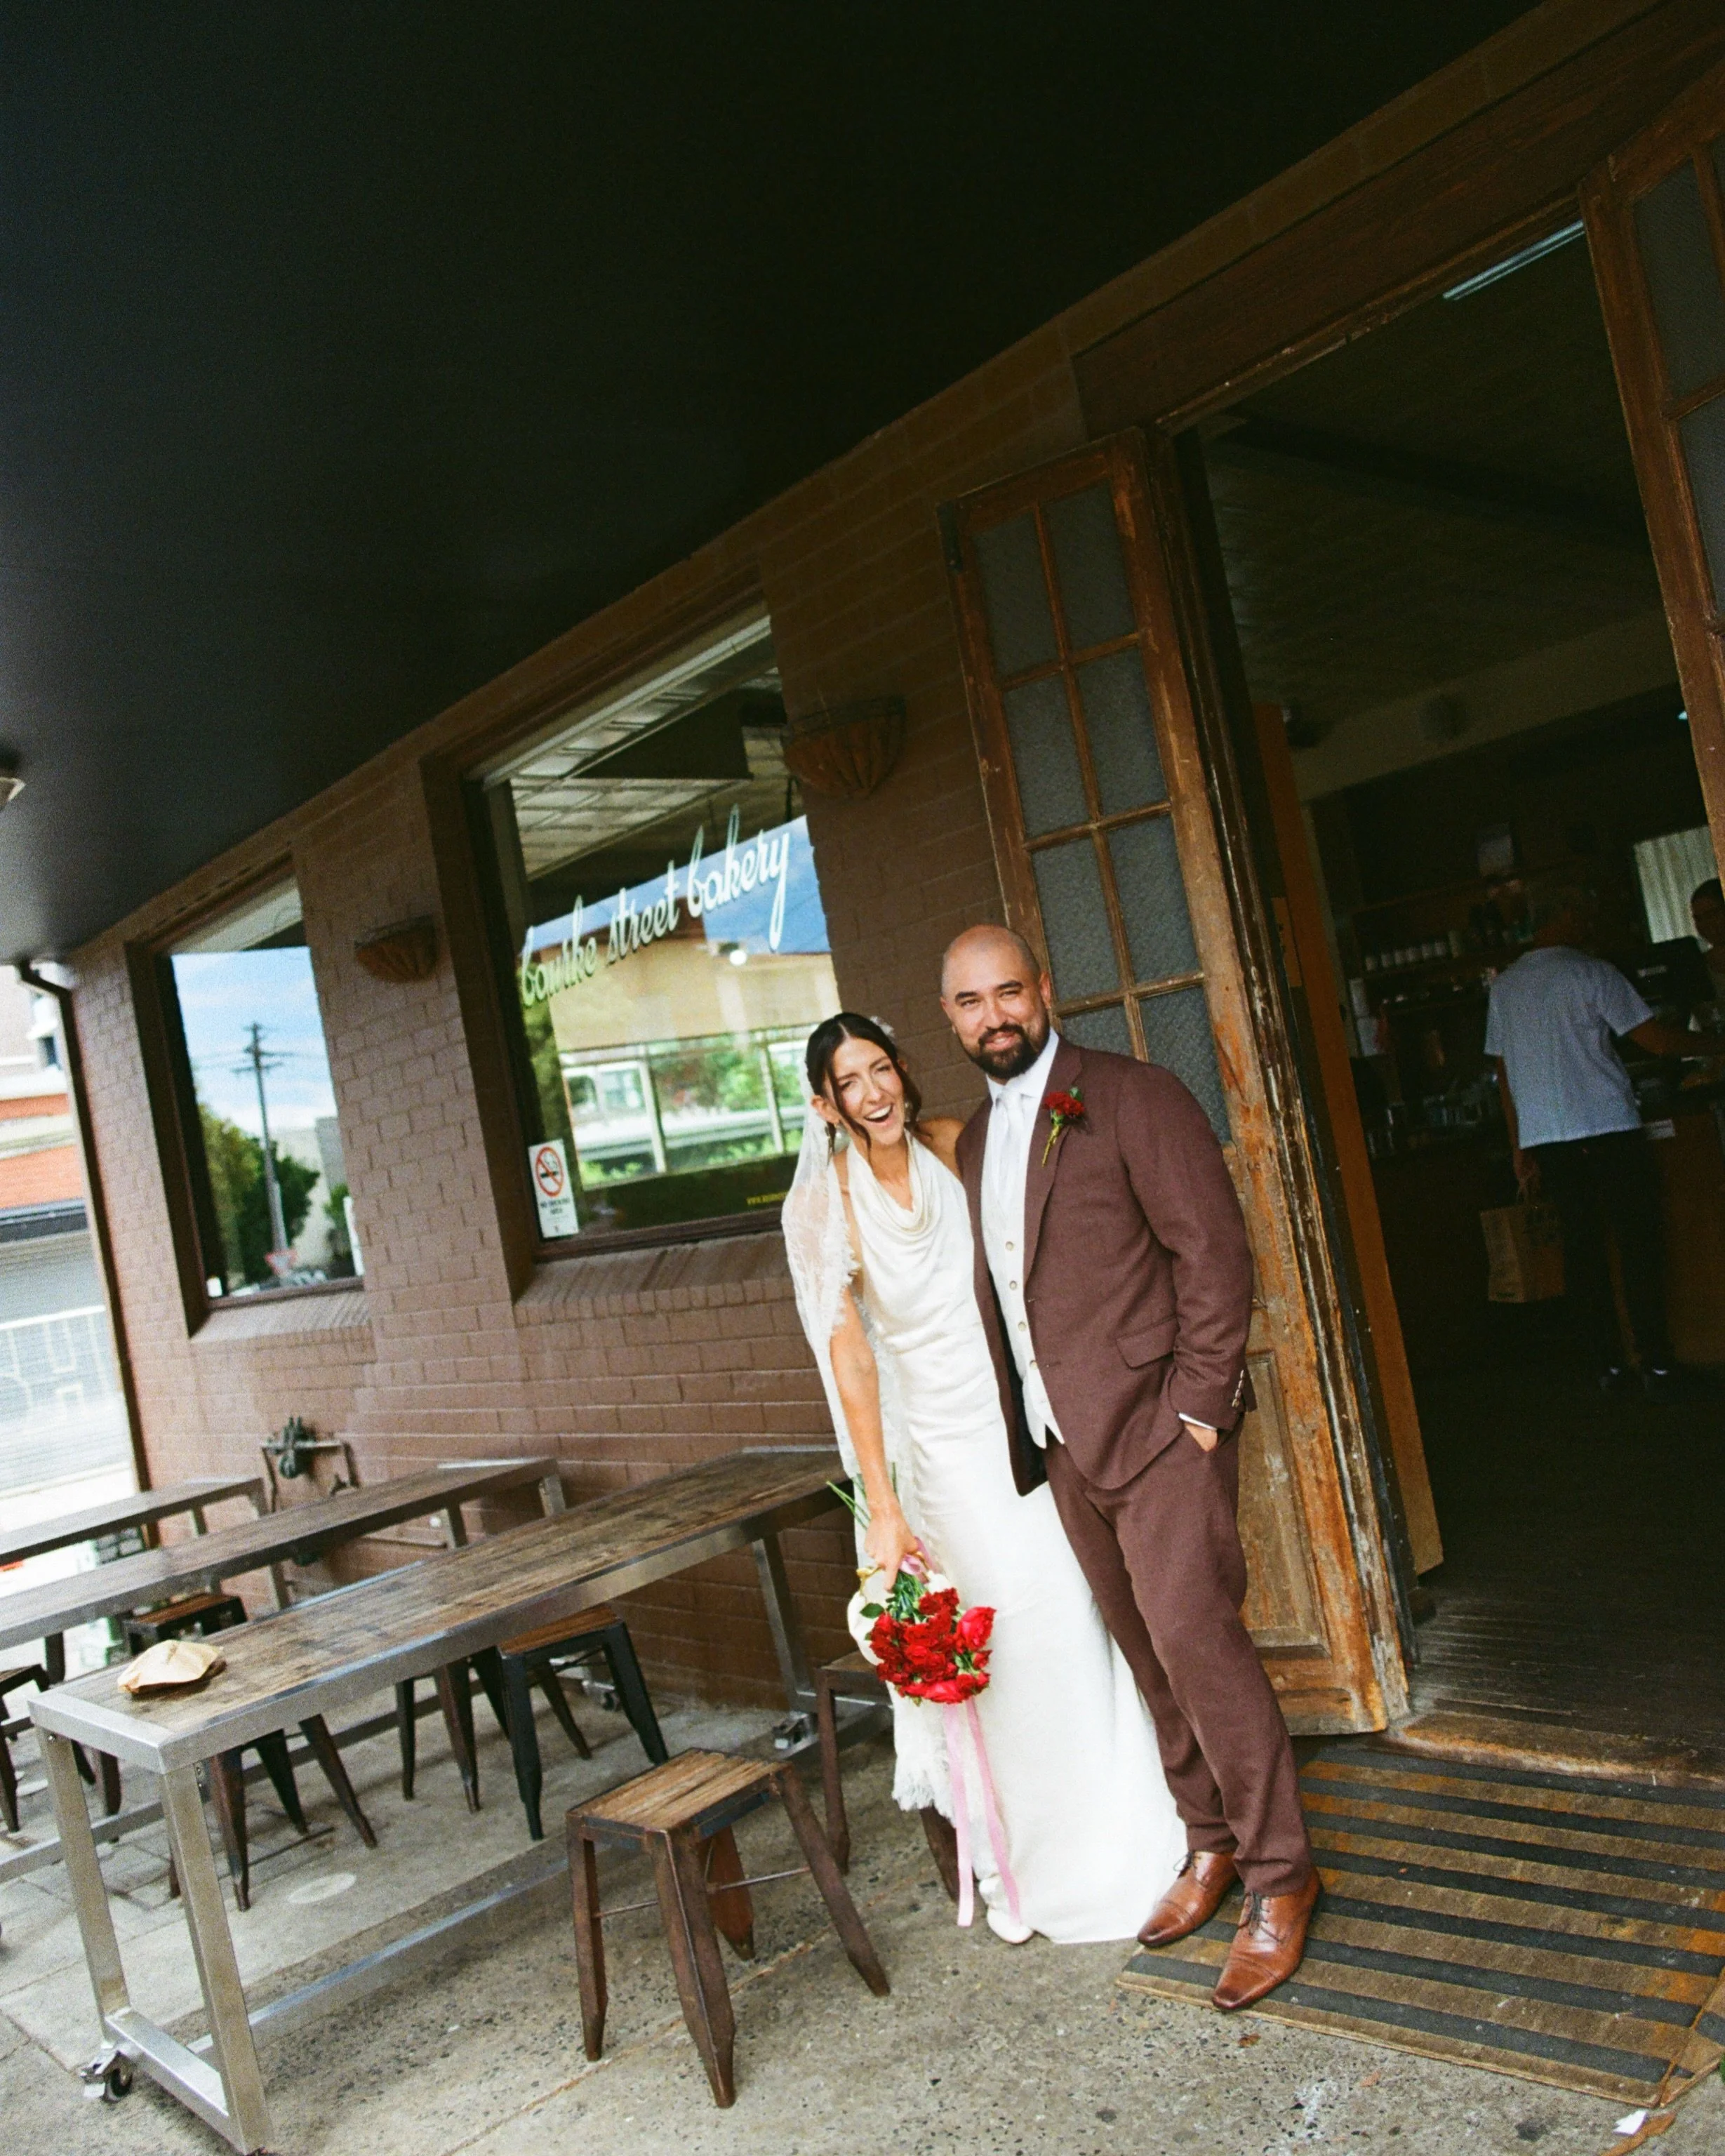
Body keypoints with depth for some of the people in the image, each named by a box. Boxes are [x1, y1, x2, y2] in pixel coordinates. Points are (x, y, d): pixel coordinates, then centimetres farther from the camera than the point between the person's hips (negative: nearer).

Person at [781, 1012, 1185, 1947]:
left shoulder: (954, 1146, -3)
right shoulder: (827, 1204, -12)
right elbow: (849, 1353, -12)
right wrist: (882, 1507, -13)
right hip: (946, 1440, -3)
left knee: (1081, 1615, 9)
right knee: (1006, 1643, 2)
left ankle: (1122, 1828, 32)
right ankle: (1029, 1865, 25)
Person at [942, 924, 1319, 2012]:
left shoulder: (1134, 1096, -8)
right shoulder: (977, 1139, 13)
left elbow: (1215, 1252, -11)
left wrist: (1199, 1405, -15)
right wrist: (1027, 1429, 12)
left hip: (1157, 1422, -6)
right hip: (1064, 1442, 7)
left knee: (1195, 1633, -10)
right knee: (1148, 1650, 13)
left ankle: (1280, 1877, 6)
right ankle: (1211, 1843, 29)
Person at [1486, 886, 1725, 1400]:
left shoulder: (1503, 987, 13)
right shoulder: (1589, 973, -5)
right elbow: (1657, 1040, -7)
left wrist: (1520, 1147, 16)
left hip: (1544, 1138, 5)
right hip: (1606, 1129, -5)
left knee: (1581, 1246, 8)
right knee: (1637, 1243, -1)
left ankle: (1610, 1361, 11)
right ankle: (1654, 1361, -3)